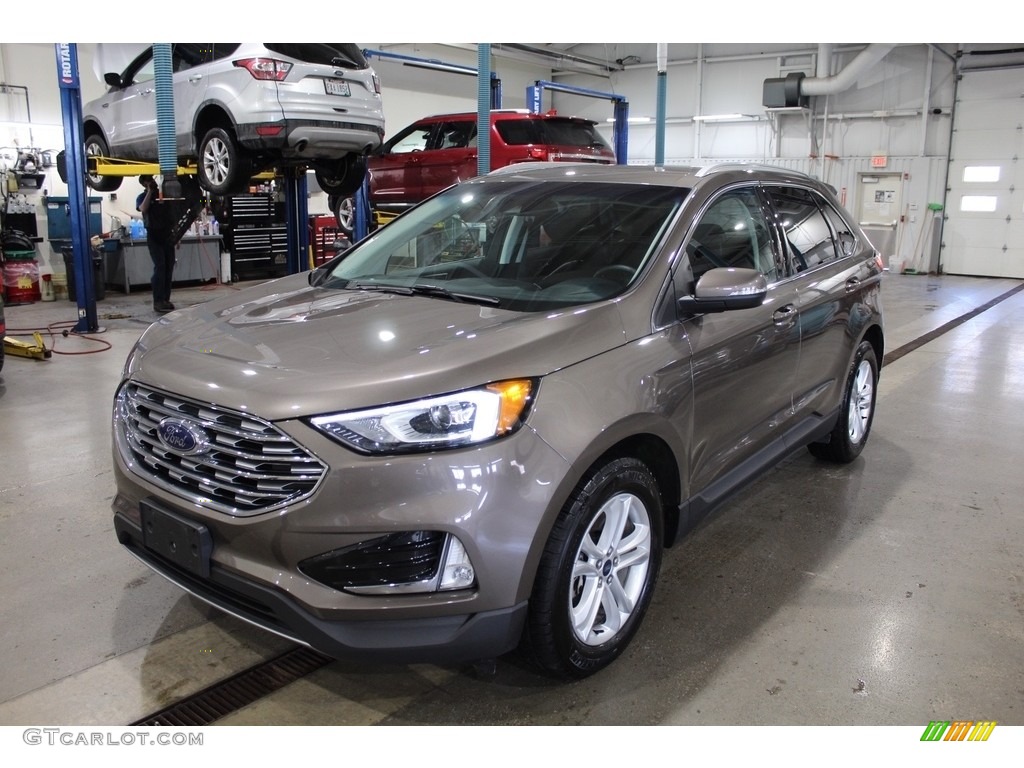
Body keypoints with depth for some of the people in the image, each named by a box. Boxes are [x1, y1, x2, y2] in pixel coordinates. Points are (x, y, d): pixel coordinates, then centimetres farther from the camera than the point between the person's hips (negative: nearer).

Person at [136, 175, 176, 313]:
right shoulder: (142, 197, 1)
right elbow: (143, 209, -22)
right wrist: (150, 191, -14)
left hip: (167, 234, 4)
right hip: (154, 235, -4)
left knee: (169, 268, 2)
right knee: (159, 267, -15)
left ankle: (166, 299, 8)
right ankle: (158, 302, -15)